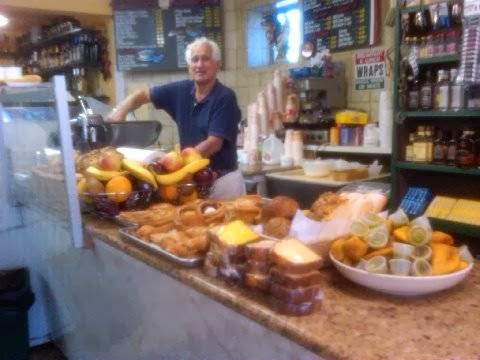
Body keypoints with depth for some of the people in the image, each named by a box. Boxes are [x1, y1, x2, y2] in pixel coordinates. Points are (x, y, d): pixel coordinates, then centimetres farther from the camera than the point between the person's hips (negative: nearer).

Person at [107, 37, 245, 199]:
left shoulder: (225, 97, -14)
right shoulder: (181, 91, 1)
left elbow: (213, 144, -20)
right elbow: (142, 95, 12)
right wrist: (120, 111, -6)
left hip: (222, 179, -5)